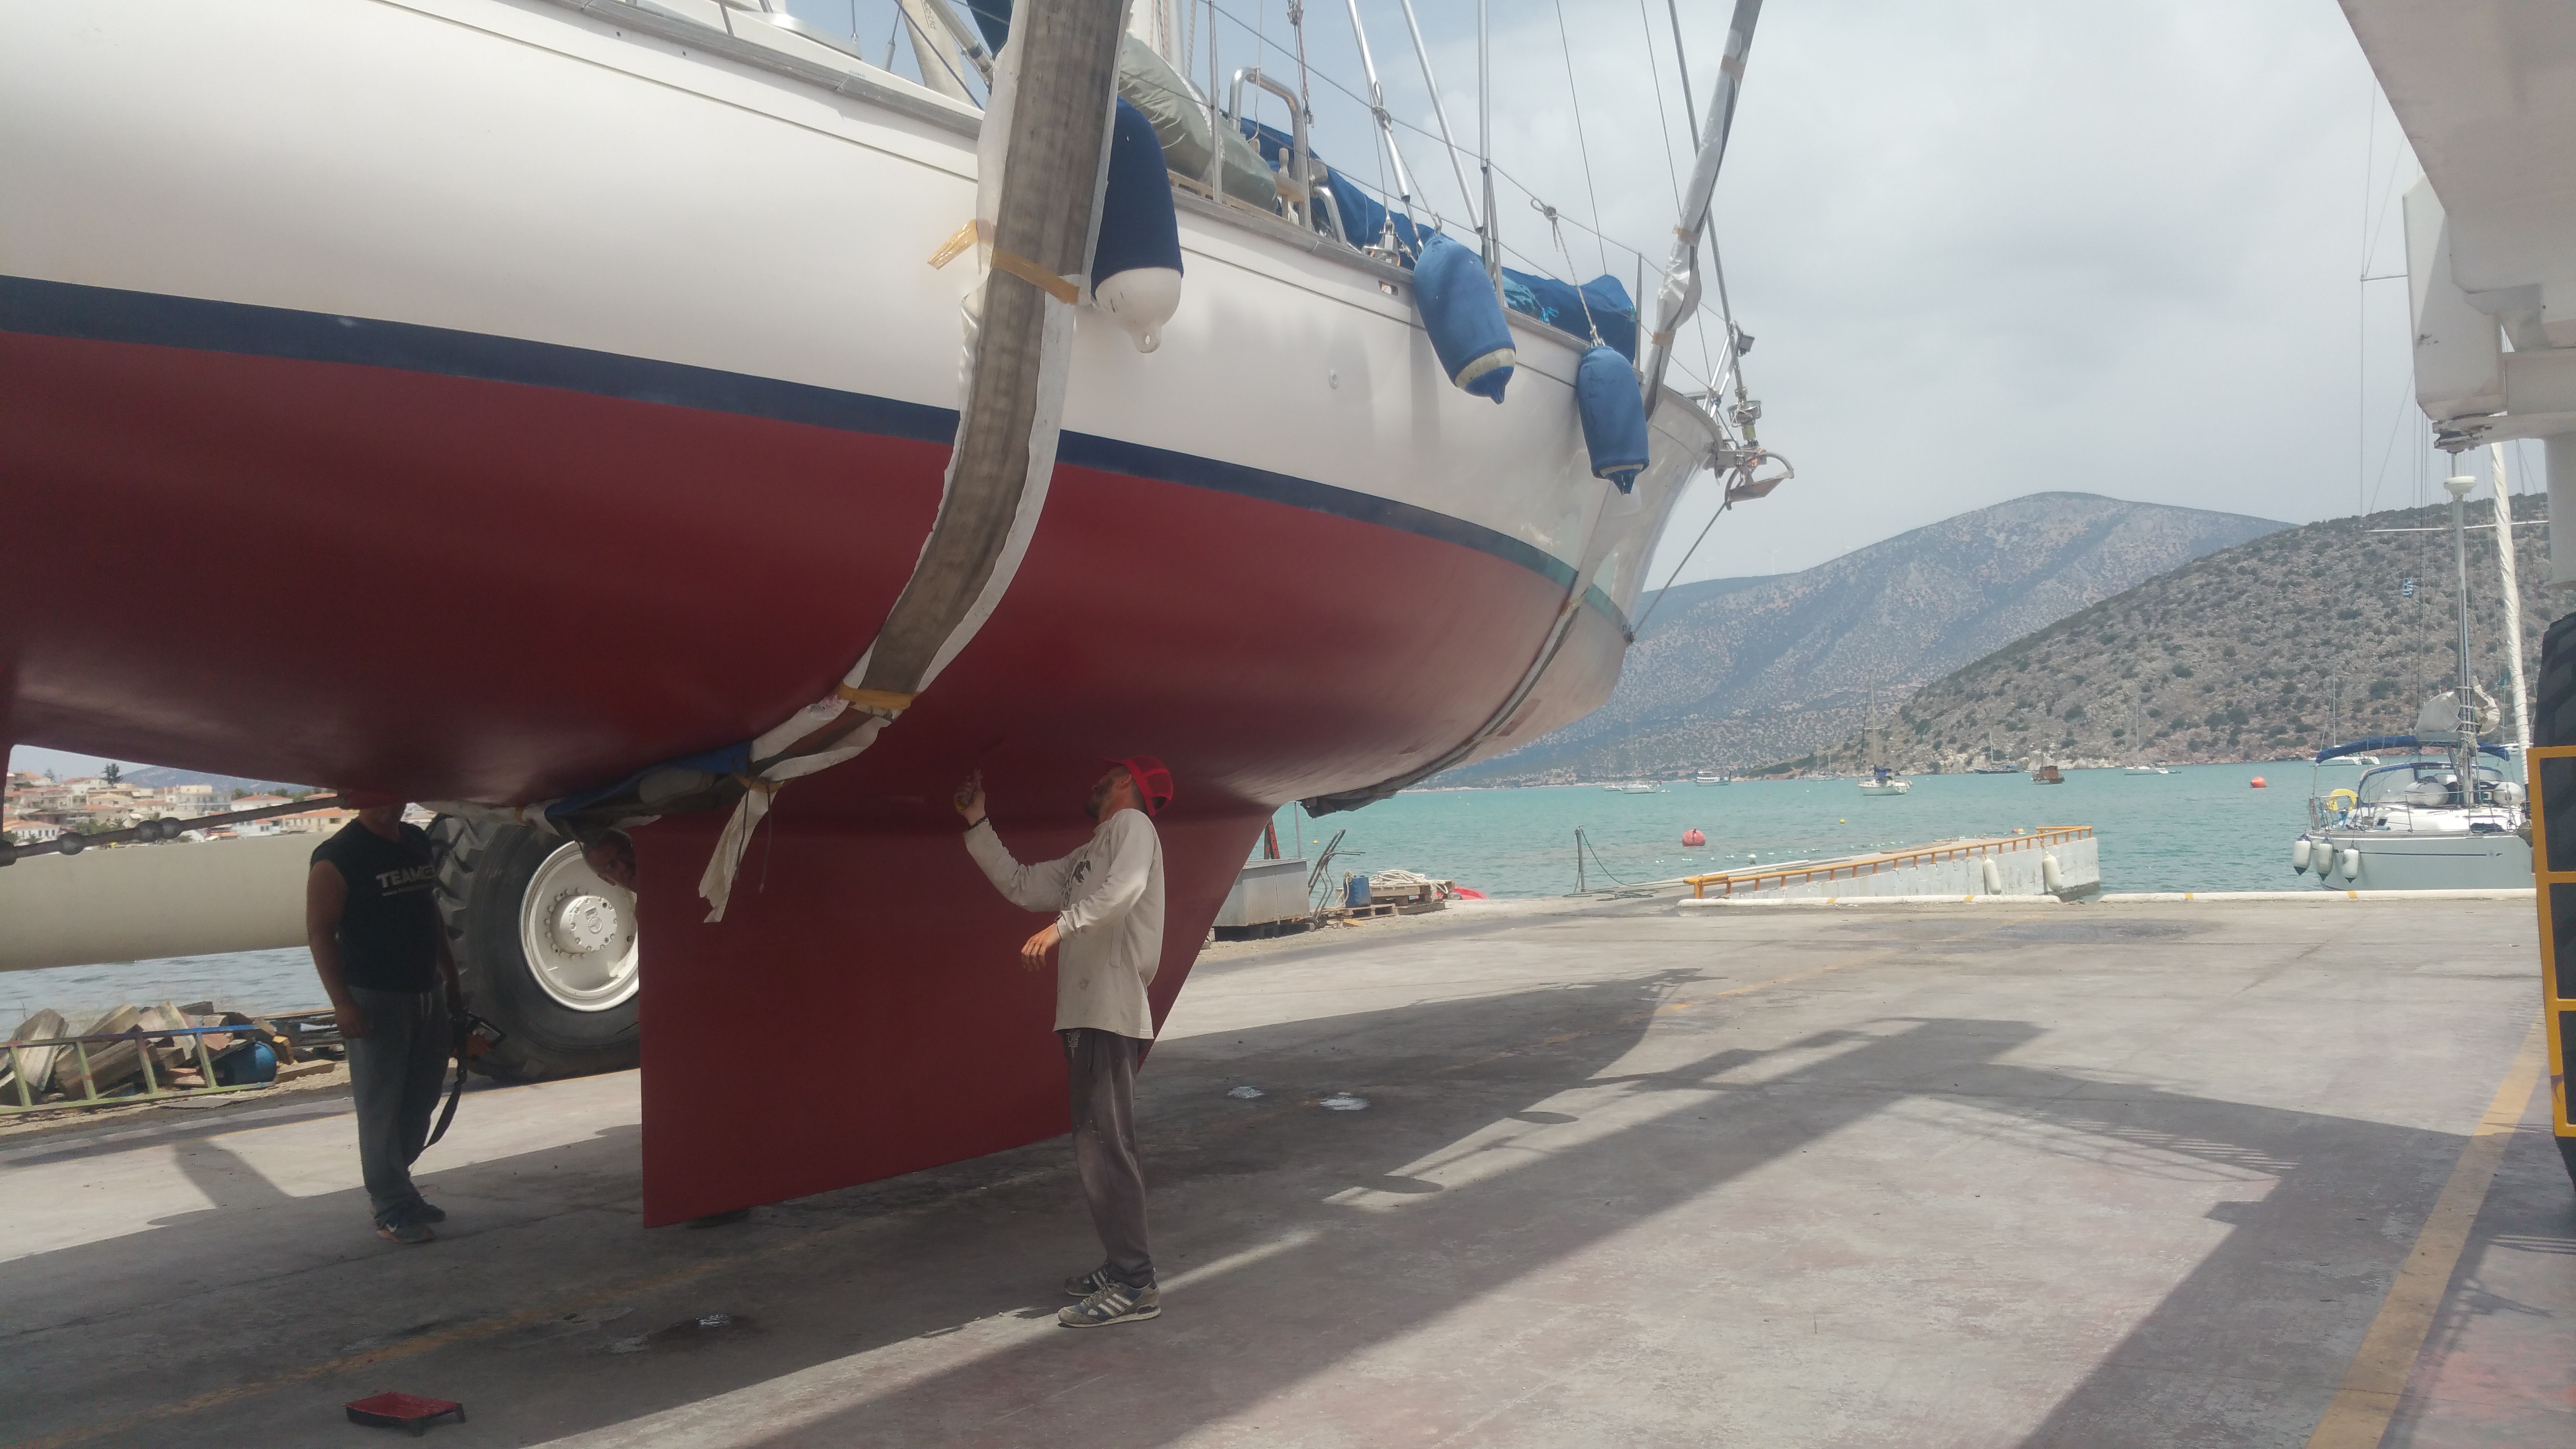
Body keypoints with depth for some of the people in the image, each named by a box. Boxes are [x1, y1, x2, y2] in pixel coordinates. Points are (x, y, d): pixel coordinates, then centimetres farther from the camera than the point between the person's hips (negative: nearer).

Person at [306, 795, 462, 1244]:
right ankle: (393, 1211, 4)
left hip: (427, 996, 7)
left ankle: (393, 1188, 27)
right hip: (375, 1000, -7)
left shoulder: (419, 843, 12)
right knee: (382, 1109, -2)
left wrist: (451, 980, 18)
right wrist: (342, 1003, -22)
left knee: (419, 1104, 13)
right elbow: (319, 933, -15)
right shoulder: (337, 857, -10)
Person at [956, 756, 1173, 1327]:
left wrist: (1061, 925, -29)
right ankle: (1120, 1268, 19)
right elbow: (1020, 885, 25)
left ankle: (1135, 1286, -12)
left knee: (1105, 1148, -13)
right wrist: (977, 823, 24)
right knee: (1099, 1148, 12)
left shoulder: (1133, 825, 0)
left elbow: (1126, 886, -20)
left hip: (1112, 1014, -10)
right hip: (1086, 1014, 10)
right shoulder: (1084, 858, 27)